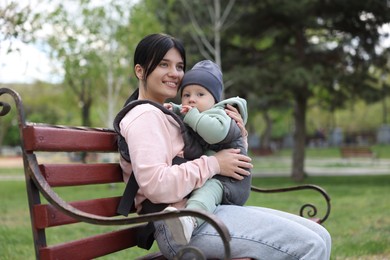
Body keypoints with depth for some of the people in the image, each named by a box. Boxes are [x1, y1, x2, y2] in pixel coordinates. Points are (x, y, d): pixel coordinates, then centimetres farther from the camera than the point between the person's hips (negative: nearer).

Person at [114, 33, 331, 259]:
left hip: (205, 211, 10)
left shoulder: (167, 115, 24)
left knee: (319, 237, 2)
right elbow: (156, 185, -22)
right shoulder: (144, 116, -6)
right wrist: (214, 164, -15)